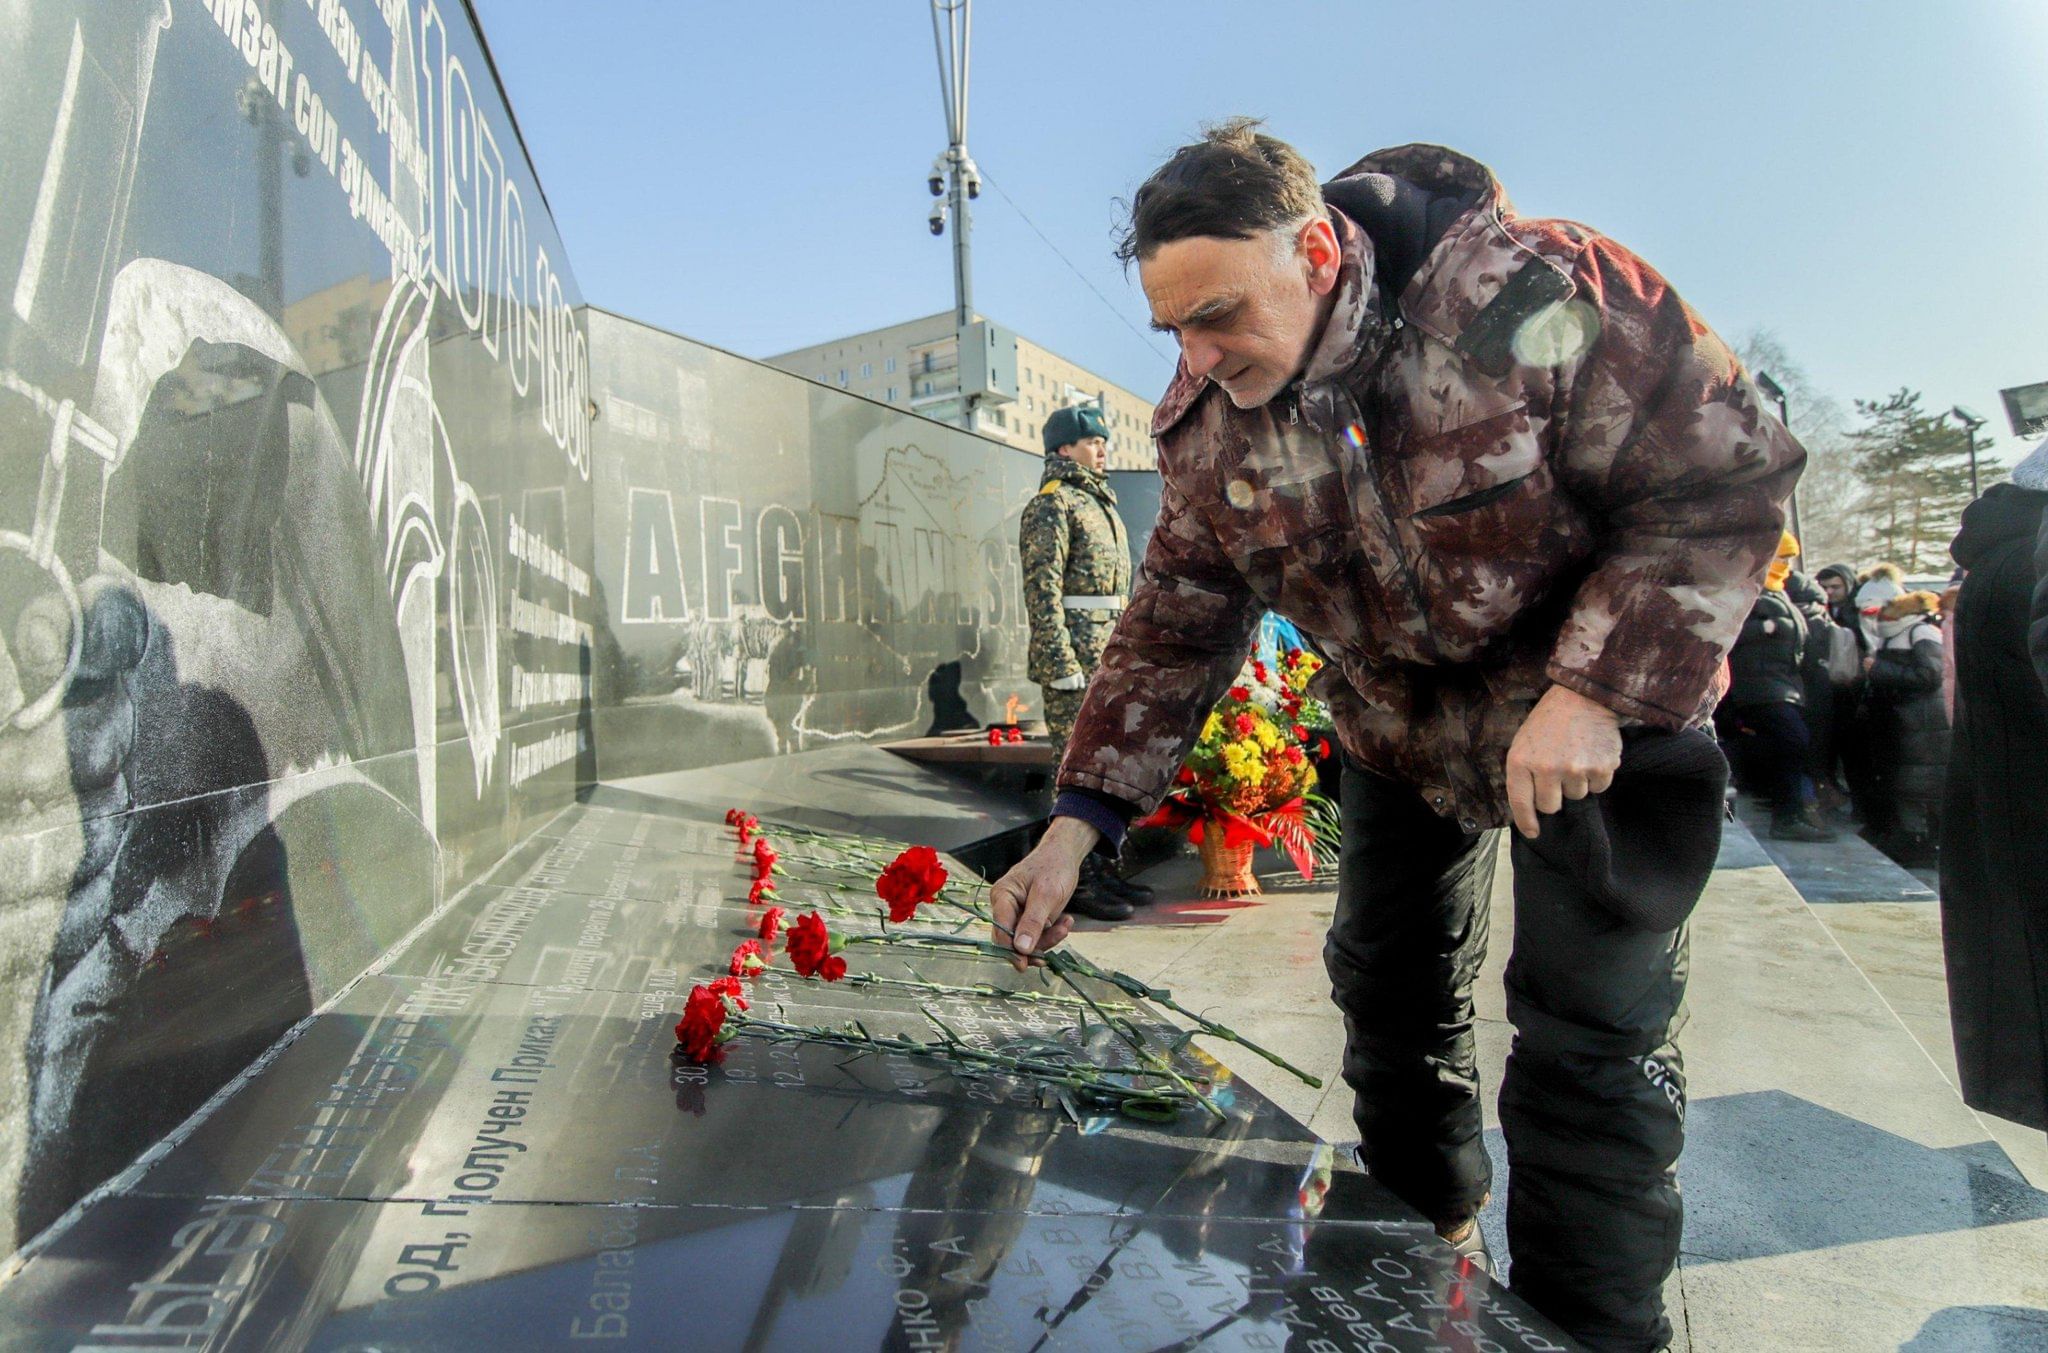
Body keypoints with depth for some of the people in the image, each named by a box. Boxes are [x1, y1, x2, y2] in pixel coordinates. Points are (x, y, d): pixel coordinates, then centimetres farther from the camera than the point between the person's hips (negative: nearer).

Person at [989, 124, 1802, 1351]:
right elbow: (1175, 625, -8)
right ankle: (1424, 1245, 40)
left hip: (1604, 709, -4)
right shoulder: (1210, 427, -12)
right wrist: (1078, 826, -16)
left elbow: (1729, 479, -21)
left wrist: (1598, 691, -29)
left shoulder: (1537, 296, -28)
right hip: (1400, 729, 5)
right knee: (1389, 989, 14)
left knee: (1590, 1033, -4)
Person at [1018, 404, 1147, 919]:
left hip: (1110, 657, 9)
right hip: (1075, 654, -9)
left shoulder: (1099, 502, 22)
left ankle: (1102, 871, 21)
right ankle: (1077, 882, -1)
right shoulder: (1052, 504, -7)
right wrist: (1062, 664, -21)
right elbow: (1042, 589, -15)